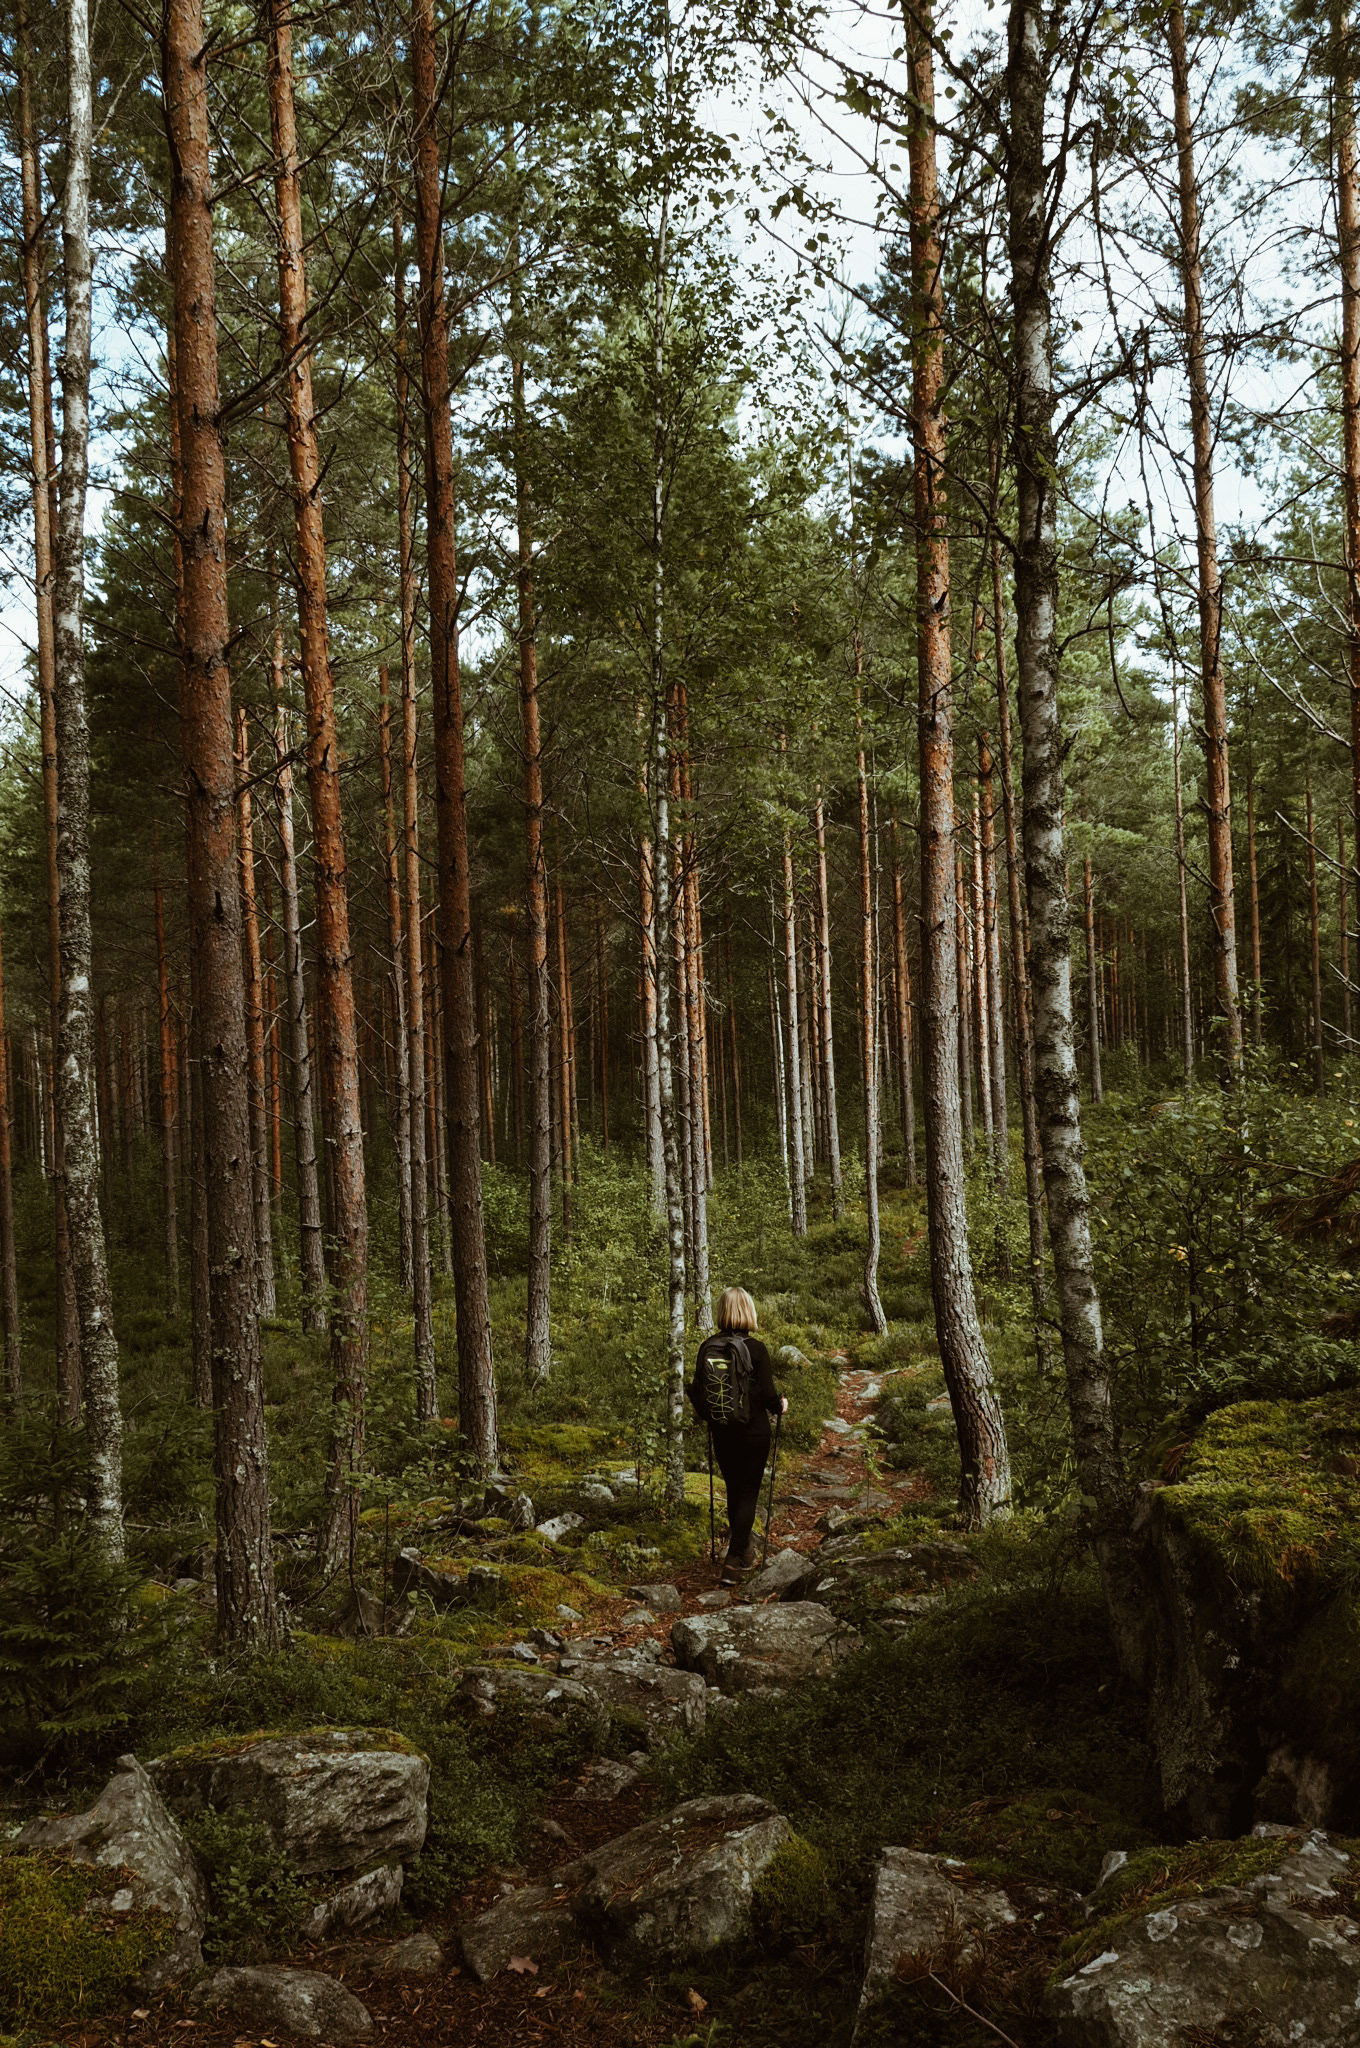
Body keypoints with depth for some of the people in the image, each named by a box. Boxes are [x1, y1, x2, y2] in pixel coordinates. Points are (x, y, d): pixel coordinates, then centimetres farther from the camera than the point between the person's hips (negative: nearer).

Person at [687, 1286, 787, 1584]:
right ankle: (734, 1562, -4)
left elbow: (695, 1390, -1)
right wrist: (780, 1406, 5)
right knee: (748, 1494, 4)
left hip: (722, 1433, 4)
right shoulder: (755, 1349, -16)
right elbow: (767, 1394, -17)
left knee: (734, 1490, 20)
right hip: (753, 1433, -4)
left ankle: (743, 1550, 36)